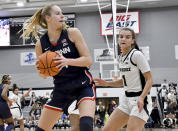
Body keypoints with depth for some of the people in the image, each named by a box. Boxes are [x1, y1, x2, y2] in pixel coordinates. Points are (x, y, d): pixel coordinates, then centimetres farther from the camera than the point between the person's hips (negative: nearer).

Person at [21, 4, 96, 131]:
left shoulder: (72, 33, -7)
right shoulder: (40, 44, -1)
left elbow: (88, 60, -10)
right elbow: (43, 75, 9)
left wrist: (67, 61, -26)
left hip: (83, 85, -3)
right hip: (61, 88, 3)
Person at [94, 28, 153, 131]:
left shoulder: (137, 55, -13)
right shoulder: (121, 57, 11)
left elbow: (149, 80, -14)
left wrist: (141, 98, -27)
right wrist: (107, 83, 10)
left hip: (140, 101, -8)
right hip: (126, 98, 8)